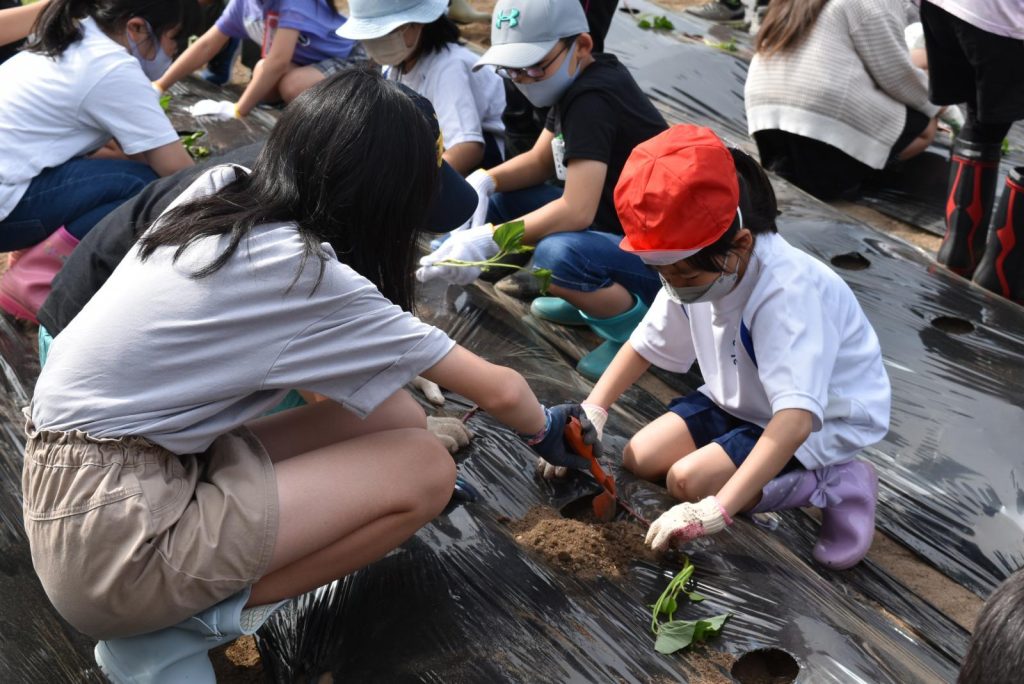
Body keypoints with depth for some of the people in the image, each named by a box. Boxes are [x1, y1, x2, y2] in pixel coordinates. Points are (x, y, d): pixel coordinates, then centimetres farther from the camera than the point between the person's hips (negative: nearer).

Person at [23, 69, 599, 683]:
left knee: (397, 417, 2)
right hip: (113, 540, -8)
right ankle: (187, 627, -5)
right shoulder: (310, 280, -17)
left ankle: (175, 605, 2)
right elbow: (498, 390, -7)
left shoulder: (220, 189, 1)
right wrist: (547, 431, 14)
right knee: (425, 469, -7)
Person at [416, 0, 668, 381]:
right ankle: (593, 299, 14)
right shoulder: (579, 84, 4)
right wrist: (483, 181, -8)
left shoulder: (593, 101, -25)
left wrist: (487, 241, -32)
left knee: (557, 255, -37)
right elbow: (538, 161, 12)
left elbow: (576, 210, -32)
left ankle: (637, 329, -7)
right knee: (499, 201, 2)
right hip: (615, 226, 10)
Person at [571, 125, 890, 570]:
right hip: (744, 401, 8)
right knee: (641, 457, -7)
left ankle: (830, 485, -9)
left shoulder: (788, 291, -37)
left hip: (821, 421, -8)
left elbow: (796, 418, -47)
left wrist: (716, 510, -53)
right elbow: (644, 345, 2)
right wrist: (590, 415, -11)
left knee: (688, 480, -23)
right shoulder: (694, 268, -13)